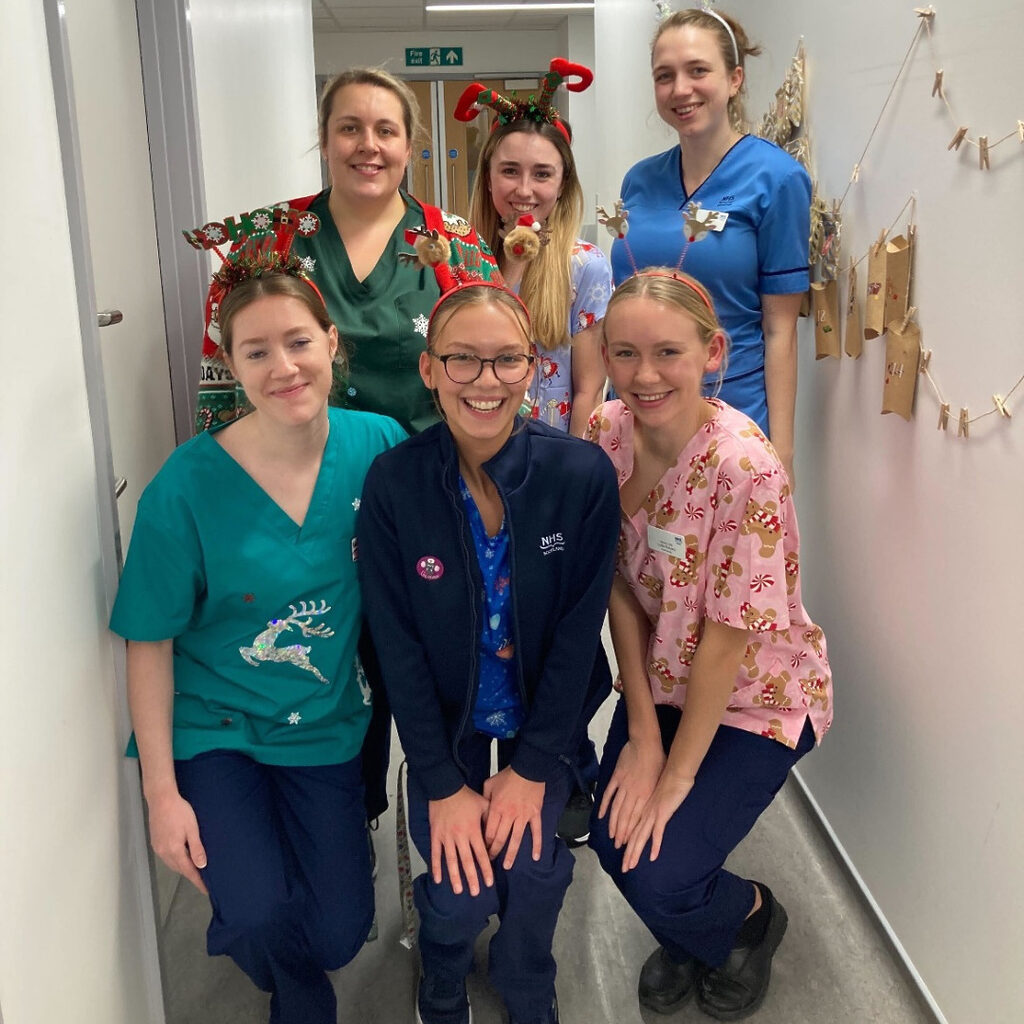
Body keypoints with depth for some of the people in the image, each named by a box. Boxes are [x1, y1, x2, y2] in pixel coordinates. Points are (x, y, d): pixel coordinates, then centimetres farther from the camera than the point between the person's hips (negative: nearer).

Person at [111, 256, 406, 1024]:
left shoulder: (379, 446, -12)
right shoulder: (186, 487, -19)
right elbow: (150, 643, -12)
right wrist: (162, 792, -11)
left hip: (328, 729, 3)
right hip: (215, 731, -2)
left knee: (339, 936, 3)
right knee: (261, 917, -16)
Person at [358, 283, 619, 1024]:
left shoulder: (583, 474, -19)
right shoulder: (394, 482, -18)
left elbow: (579, 628, -13)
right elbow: (398, 644, -13)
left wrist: (531, 768, -13)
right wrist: (441, 783, -14)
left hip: (545, 708, 1)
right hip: (446, 714, 0)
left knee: (529, 864, -14)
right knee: (461, 892, -11)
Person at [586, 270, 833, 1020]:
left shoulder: (745, 466, -30)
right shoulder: (609, 433, -12)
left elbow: (727, 636, -23)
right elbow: (621, 586, -8)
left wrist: (679, 770, -14)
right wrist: (641, 730, -9)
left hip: (757, 696, -5)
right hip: (662, 680, 5)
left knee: (656, 876, -13)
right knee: (614, 836, -6)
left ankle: (753, 917, 25)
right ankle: (687, 939, 30)